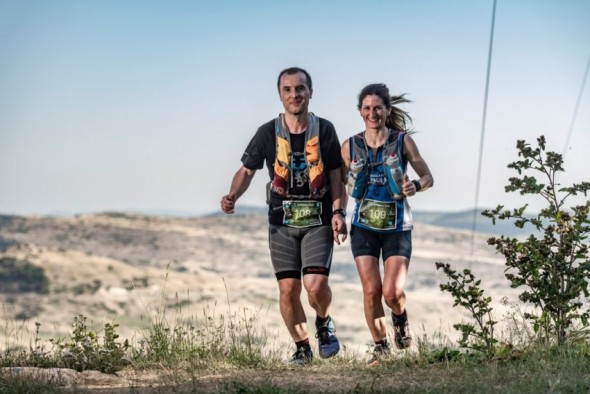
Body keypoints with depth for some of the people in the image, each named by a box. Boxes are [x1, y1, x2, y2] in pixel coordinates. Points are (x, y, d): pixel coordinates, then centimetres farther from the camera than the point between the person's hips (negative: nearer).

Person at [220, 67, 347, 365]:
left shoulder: (324, 130, 0)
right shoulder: (268, 133, -1)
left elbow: (335, 176, 4)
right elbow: (247, 171, 5)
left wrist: (337, 212, -8)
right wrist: (232, 196, -14)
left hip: (318, 221, -1)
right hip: (282, 223, 1)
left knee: (316, 285, -17)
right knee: (288, 290, -2)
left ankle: (324, 323, 16)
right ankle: (302, 348, 18)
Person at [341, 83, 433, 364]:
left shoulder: (402, 141, -2)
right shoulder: (351, 146, 2)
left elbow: (427, 177, 4)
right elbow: (340, 185, 12)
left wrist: (415, 186, -19)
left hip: (397, 226, -1)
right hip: (364, 226, 2)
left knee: (392, 292, -11)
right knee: (371, 291, -6)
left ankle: (401, 321, 24)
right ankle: (380, 346, 14)